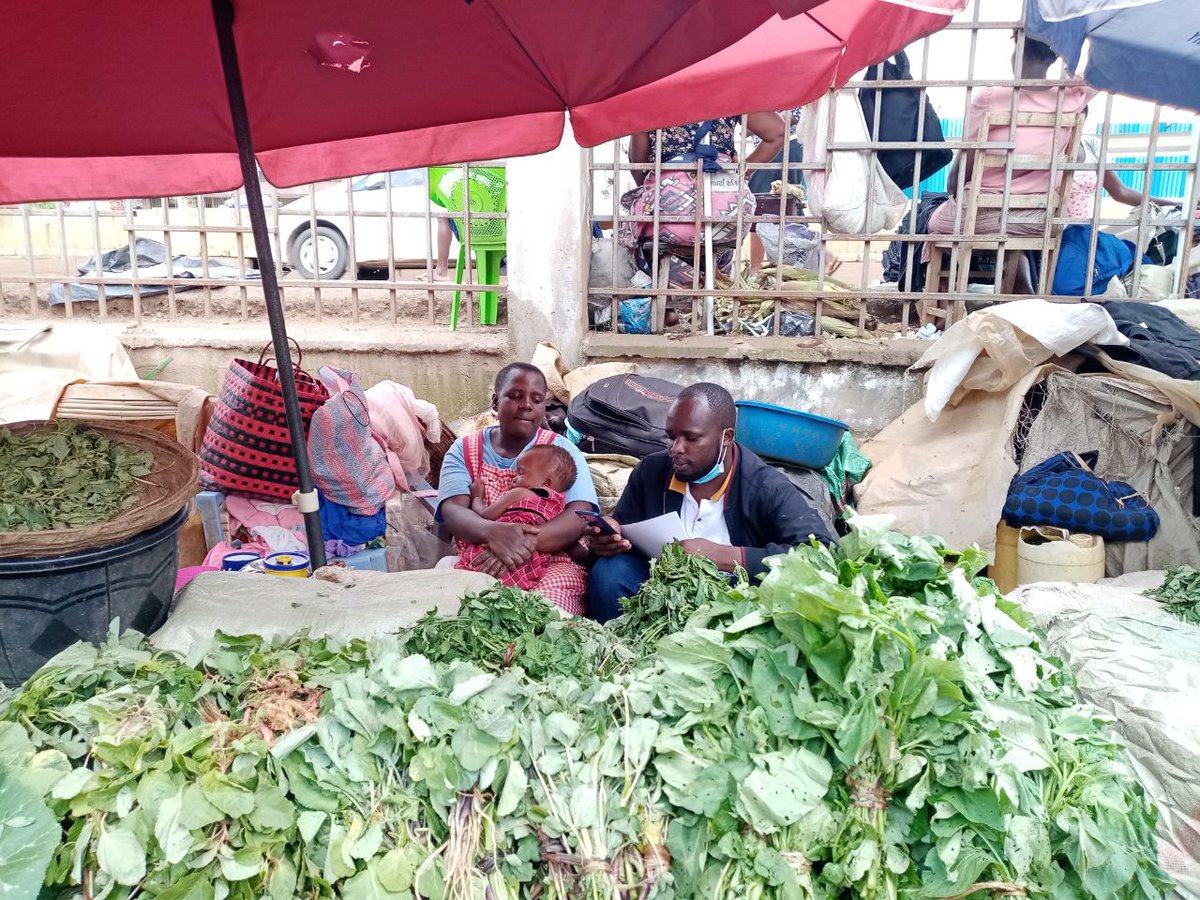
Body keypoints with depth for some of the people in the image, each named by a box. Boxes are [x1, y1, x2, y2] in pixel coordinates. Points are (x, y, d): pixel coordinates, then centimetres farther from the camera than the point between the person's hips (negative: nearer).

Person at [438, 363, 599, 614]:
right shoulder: (463, 450, 10)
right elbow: (453, 511, -6)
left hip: (552, 563, -1)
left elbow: (581, 516, -10)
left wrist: (525, 542, -28)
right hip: (479, 563, 2)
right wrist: (492, 531, -30)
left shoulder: (562, 451, 5)